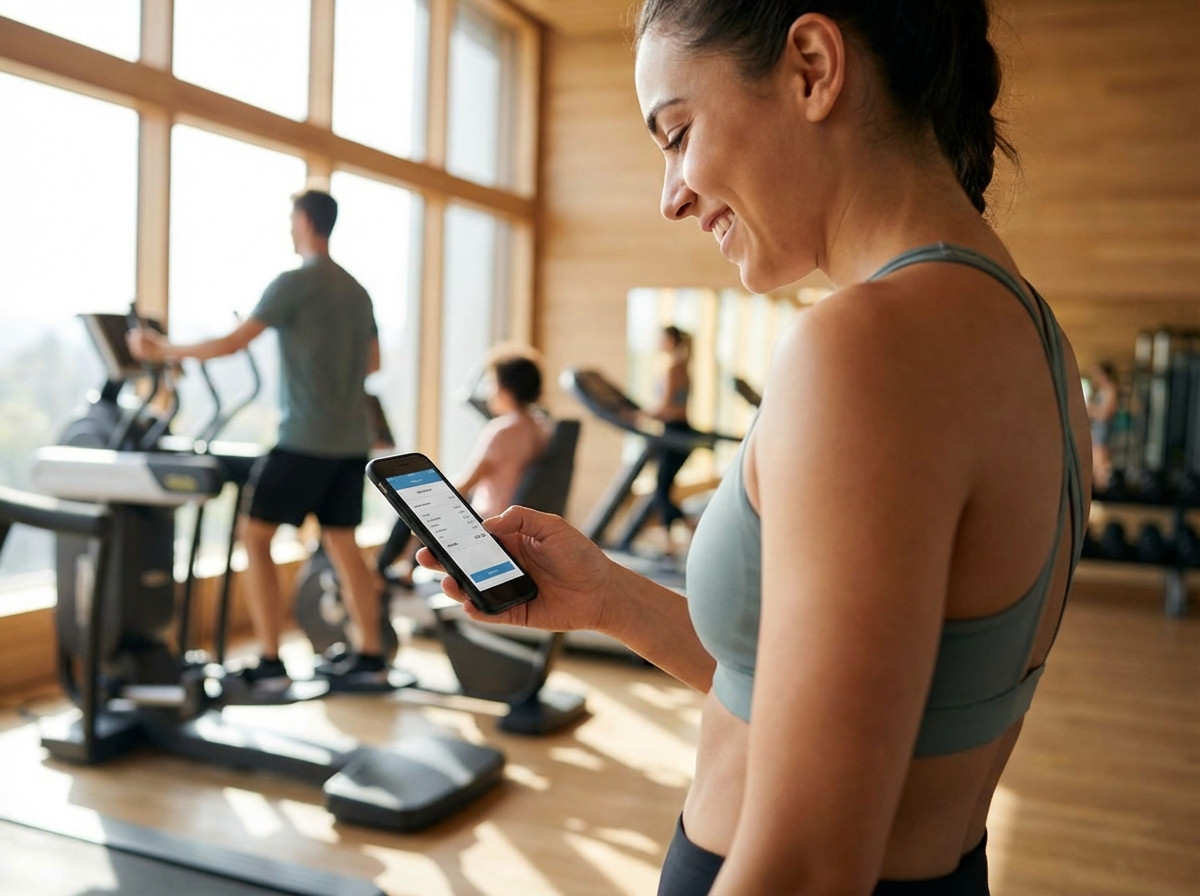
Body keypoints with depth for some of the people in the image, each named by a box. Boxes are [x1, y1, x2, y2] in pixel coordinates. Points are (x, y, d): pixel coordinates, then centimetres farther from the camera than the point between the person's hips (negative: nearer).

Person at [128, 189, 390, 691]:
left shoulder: (294, 283, -9)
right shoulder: (357, 291, 13)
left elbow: (233, 343, -11)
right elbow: (372, 362, 22)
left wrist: (164, 352, 0)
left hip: (306, 439, -7)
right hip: (350, 442, 7)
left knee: (255, 536, 2)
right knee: (342, 544, 13)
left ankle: (270, 664, 1)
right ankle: (370, 659, 14)